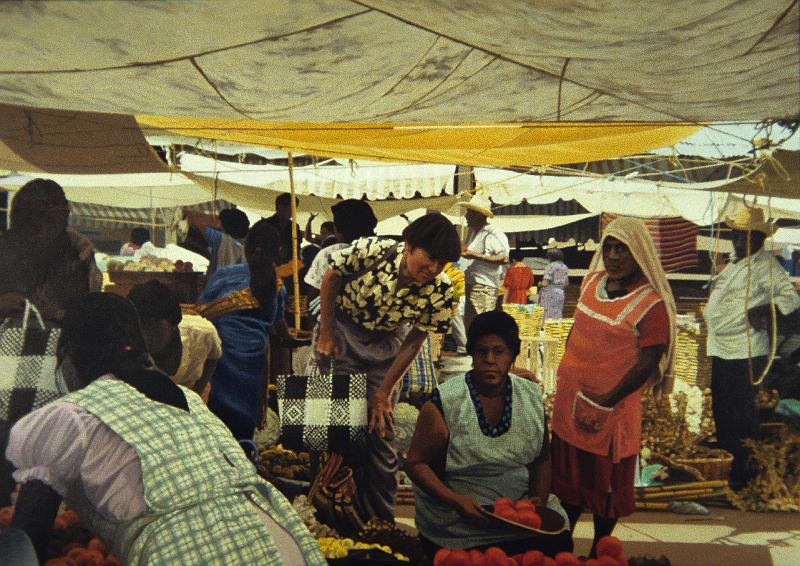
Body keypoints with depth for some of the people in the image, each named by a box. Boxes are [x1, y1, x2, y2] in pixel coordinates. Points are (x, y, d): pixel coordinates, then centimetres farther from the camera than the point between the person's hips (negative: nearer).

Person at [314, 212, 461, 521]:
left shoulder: (440, 292, -23)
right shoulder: (370, 252, -31)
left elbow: (414, 342, -12)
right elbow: (331, 279, -11)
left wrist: (384, 393, -11)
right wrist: (325, 334, -8)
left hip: (386, 344, 1)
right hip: (342, 332, -1)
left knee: (380, 430, 1)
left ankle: (381, 521, 16)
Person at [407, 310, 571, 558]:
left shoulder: (532, 398, 3)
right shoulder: (445, 402, -12)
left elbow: (542, 459, 13)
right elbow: (416, 463, -9)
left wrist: (540, 498, -5)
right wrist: (455, 500, -21)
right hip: (458, 519, -4)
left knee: (558, 544, -15)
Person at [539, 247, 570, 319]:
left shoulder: (551, 266, -10)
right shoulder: (565, 267, 11)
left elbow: (545, 283, -15)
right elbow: (566, 283, 17)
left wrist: (540, 283, 4)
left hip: (550, 294, -7)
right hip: (560, 294, 7)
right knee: (557, 317, 8)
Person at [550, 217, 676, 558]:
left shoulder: (651, 303, -19)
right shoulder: (593, 281, 2)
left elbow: (649, 361, -20)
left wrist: (607, 401, -22)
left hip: (611, 408, -6)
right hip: (570, 400, 7)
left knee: (605, 483, 12)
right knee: (568, 476, 20)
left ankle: (599, 551, 31)